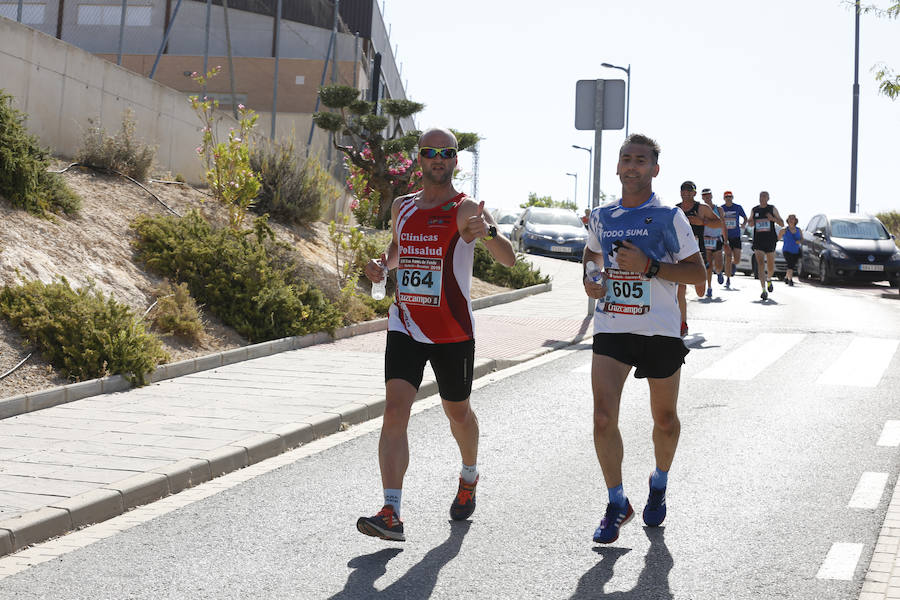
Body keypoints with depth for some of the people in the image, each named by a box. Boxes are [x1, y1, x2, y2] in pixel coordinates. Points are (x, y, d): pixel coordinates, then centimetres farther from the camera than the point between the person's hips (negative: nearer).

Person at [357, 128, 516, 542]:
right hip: (405, 327, 3)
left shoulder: (465, 210, -8)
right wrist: (383, 264, 6)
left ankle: (469, 480, 46)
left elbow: (508, 260, -21)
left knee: (457, 412, 15)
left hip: (453, 333, -3)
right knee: (395, 410, -14)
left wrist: (489, 232, -42)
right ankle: (391, 515, -19)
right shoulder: (402, 207, 8)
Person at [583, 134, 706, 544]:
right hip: (611, 328, 2)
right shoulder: (601, 217, 7)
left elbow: (698, 274, -6)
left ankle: (659, 485, 40)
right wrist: (589, 280, 7)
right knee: (603, 417, -12)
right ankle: (617, 504, 2)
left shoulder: (669, 217, -4)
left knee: (664, 419, 12)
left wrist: (649, 266, -19)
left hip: (660, 330, -2)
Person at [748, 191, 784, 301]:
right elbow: (751, 224, 22)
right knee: (760, 264, -15)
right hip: (758, 241, 0)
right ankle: (764, 290, -20)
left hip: (770, 241, 0)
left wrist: (773, 219, -16)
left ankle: (769, 280, 44)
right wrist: (750, 221, -2)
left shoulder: (772, 209, 2)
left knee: (771, 266, 9)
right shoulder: (754, 210, 8)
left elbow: (782, 224, 2)